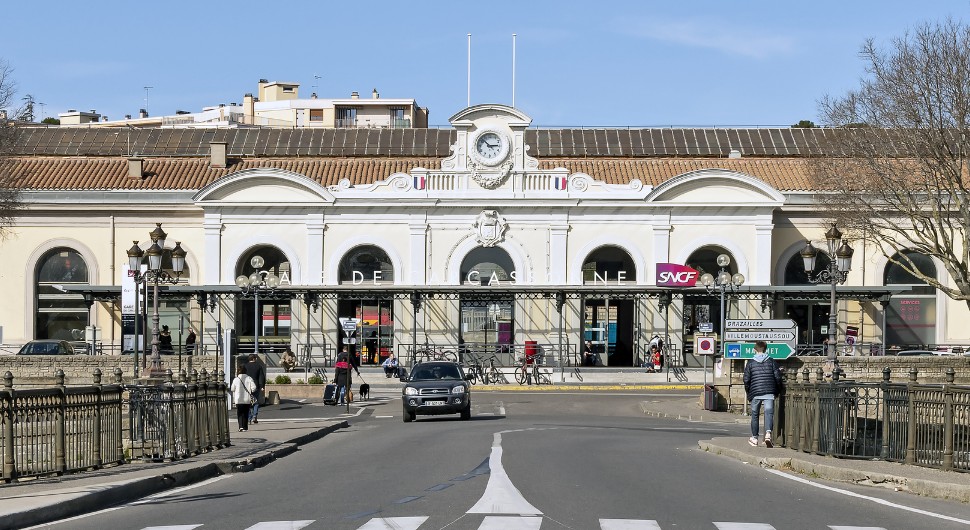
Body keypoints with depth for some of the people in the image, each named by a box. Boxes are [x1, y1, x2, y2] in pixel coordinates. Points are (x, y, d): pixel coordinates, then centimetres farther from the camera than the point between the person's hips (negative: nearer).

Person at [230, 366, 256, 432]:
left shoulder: (236, 379, -5)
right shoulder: (249, 378, -3)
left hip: (238, 399, -1)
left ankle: (241, 426, -13)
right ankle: (245, 427, 13)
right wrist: (251, 393, 9)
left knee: (239, 414, 4)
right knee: (245, 414, 12)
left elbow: (232, 389, 2)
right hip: (247, 399, 1)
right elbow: (253, 387, -9)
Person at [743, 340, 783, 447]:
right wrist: (777, 391, 16)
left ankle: (754, 438, 19)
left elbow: (746, 379, 2)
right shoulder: (772, 361, 5)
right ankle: (768, 434, -31)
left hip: (755, 393, 0)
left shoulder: (750, 363, 4)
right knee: (769, 413, -7)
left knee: (755, 415, 12)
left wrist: (748, 392, 14)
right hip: (769, 392, 0)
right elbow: (778, 377, 3)